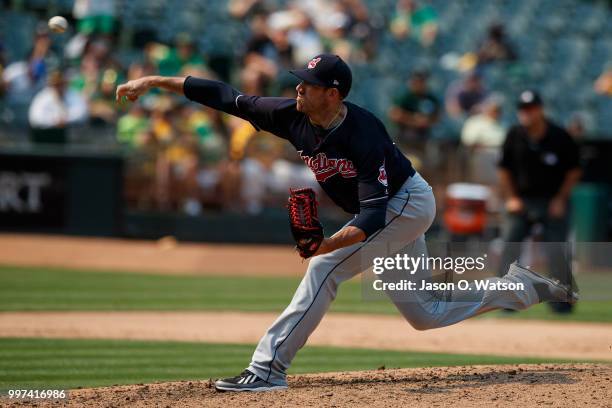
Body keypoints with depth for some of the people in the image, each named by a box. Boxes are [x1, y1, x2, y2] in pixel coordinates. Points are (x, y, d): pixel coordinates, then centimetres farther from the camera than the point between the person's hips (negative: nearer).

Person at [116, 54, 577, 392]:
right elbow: (226, 96, -10)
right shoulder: (293, 117, -13)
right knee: (425, 314, 15)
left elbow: (373, 214, -38)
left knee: (326, 267, -24)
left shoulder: (363, 134, -33)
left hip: (408, 203, -9)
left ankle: (269, 367, -26)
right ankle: (522, 289, 29)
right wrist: (154, 82, -14)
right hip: (393, 212, 9)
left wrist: (329, 243, -53)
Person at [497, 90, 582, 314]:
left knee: (556, 249, -11)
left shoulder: (560, 137, -8)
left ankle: (563, 299, 1)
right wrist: (511, 198, 0)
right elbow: (504, 169, 9)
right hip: (521, 200, 3)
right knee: (509, 244, -9)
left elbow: (573, 170, 1)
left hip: (553, 201, -3)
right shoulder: (514, 136, -2)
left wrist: (560, 199, -6)